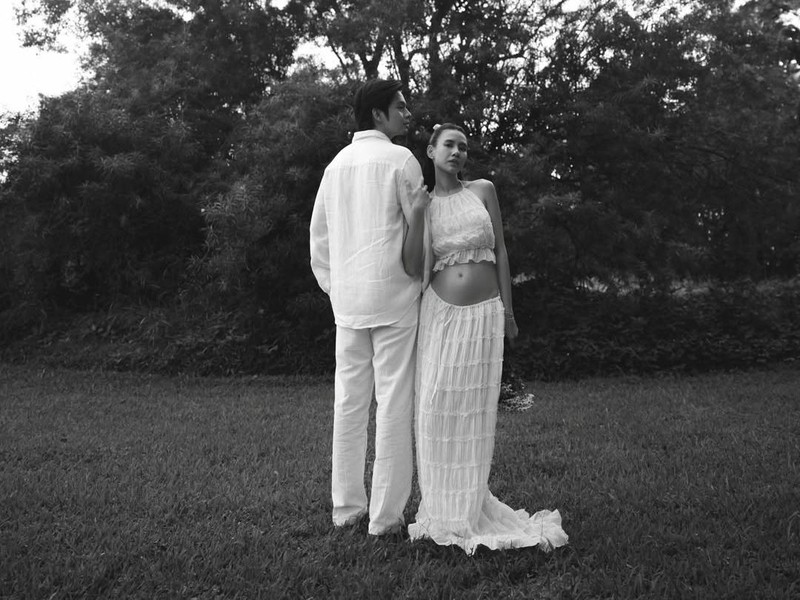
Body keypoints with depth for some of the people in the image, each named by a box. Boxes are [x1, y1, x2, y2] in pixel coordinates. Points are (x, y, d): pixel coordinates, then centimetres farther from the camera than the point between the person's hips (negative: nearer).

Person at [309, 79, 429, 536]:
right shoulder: (400, 159, -5)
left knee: (349, 400, 10)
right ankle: (386, 514, 2)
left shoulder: (336, 164, 13)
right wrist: (422, 278, 12)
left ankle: (347, 506, 16)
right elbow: (422, 227, -2)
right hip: (393, 293, -6)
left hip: (347, 298, 6)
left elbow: (318, 236, 14)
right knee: (394, 402, -1)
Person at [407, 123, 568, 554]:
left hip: (484, 313, 0)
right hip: (440, 312, 1)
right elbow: (422, 267, 0)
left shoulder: (483, 189, 6)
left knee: (475, 411, 2)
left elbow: (500, 249, 5)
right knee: (436, 408, -2)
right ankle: (441, 506, 13)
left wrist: (508, 312, 1)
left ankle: (470, 507, 15)